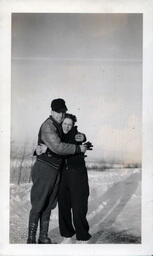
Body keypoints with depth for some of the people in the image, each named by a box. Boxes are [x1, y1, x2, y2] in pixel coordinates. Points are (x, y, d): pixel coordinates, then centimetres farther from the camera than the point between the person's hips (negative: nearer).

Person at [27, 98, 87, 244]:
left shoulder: (59, 127, 13)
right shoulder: (48, 126, -17)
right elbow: (58, 147, -29)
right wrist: (78, 148, -20)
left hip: (55, 170, 9)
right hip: (44, 169, -9)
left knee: (48, 205, 11)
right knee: (38, 205, -3)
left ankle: (43, 237, 18)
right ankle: (31, 239, 6)